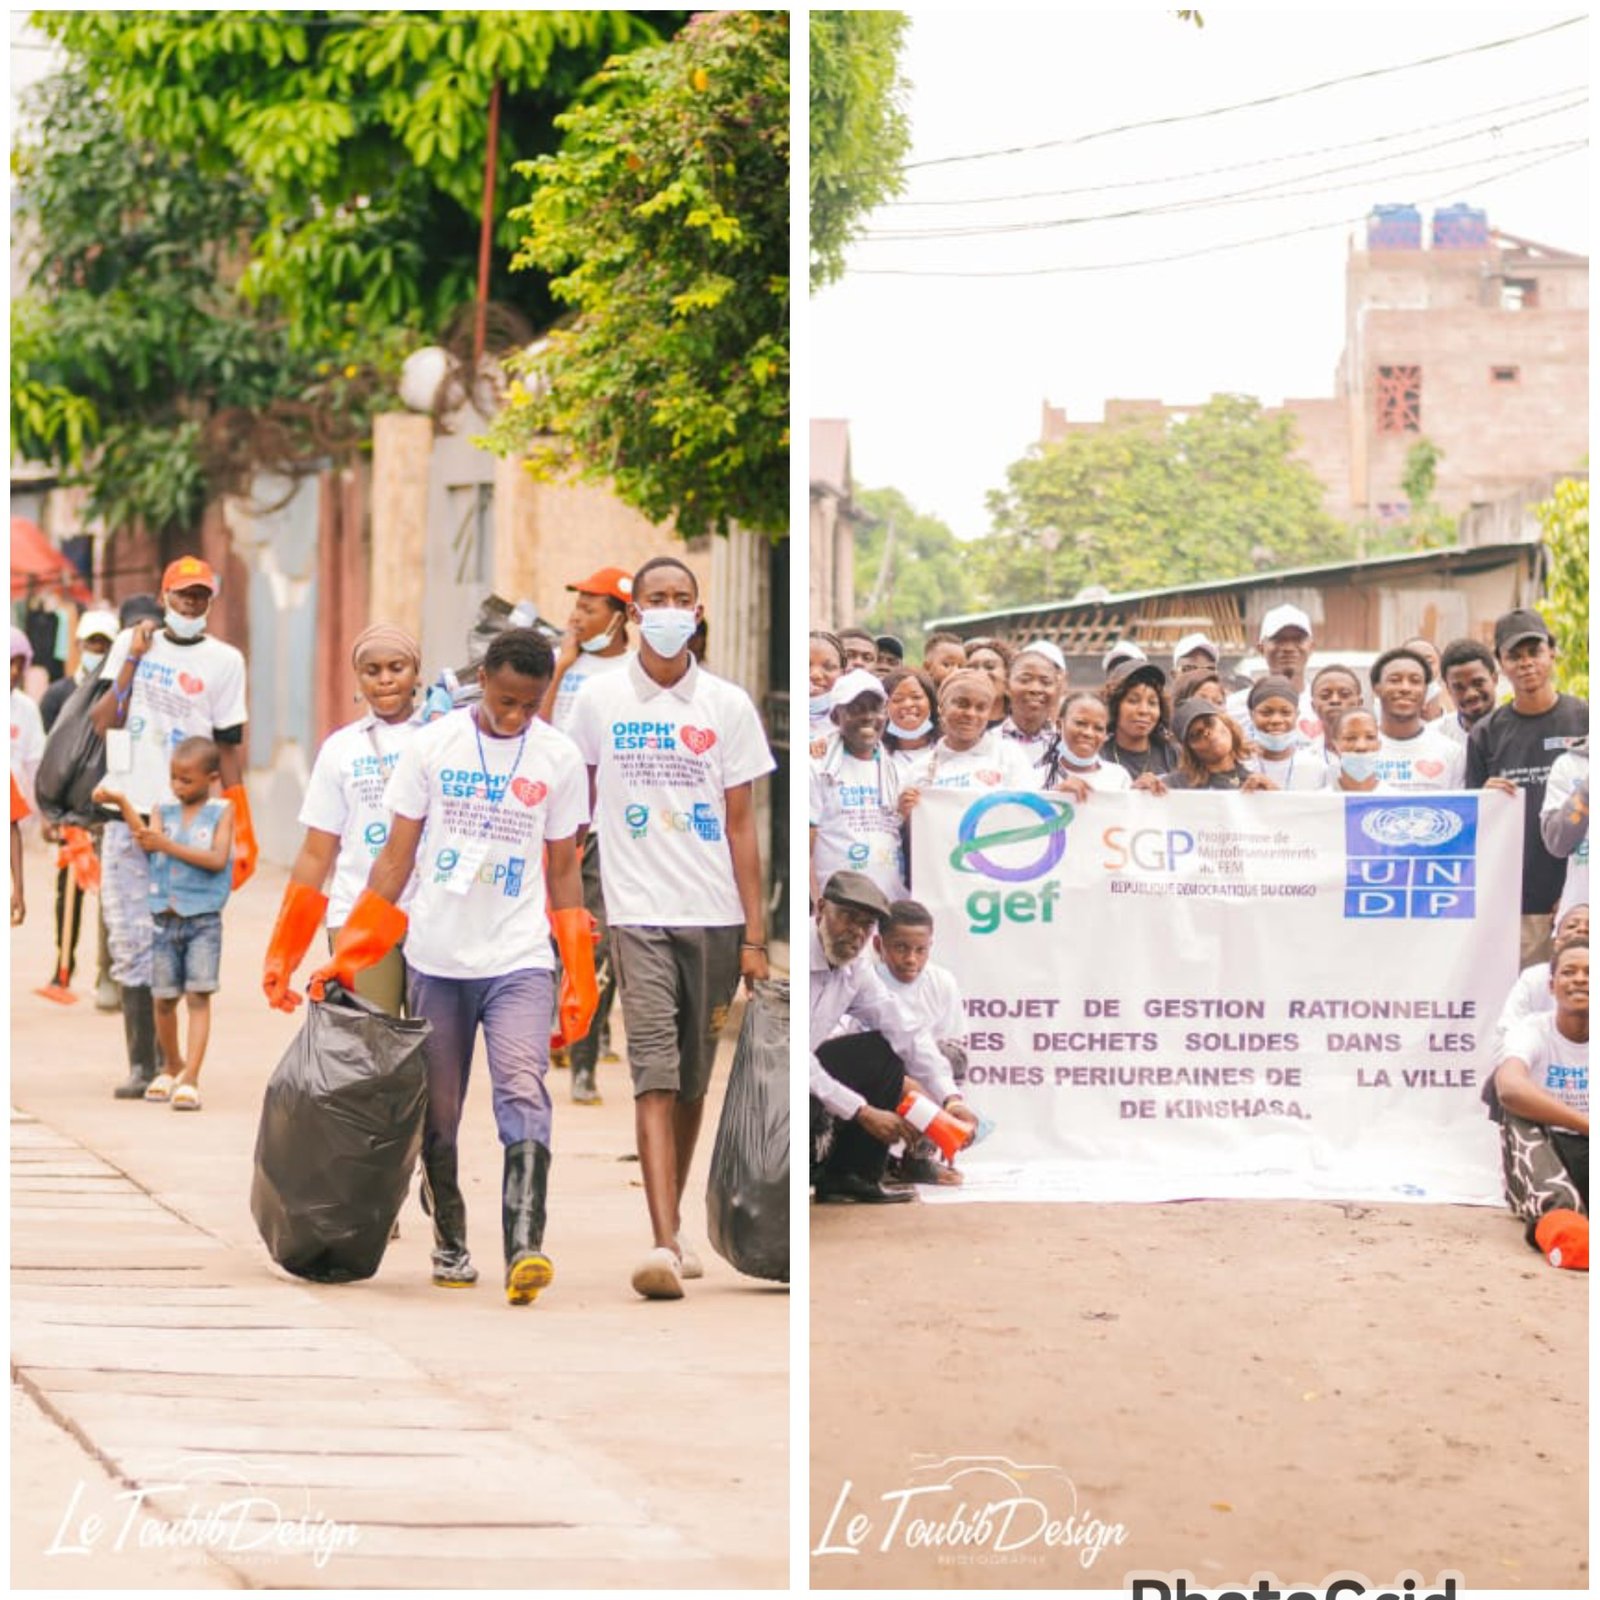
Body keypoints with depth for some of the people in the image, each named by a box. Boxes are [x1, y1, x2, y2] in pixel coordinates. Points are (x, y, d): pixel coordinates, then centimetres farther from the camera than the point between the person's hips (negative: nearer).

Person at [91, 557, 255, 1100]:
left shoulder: (223, 660, 6)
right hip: (127, 811, 2)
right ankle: (141, 1064, 3)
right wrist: (133, 659, -7)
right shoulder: (131, 642, 10)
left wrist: (238, 828, 2)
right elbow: (103, 721, 1)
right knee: (130, 942, -1)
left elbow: (228, 749, 6)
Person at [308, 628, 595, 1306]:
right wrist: (349, 955, -1)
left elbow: (563, 869, 10)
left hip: (520, 960, -1)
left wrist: (579, 979, 8)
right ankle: (449, 1244, 21)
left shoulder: (559, 759, 3)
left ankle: (525, 1249, -27)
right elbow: (397, 855, 4)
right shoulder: (430, 747, 1)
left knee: (523, 1094, -18)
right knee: (438, 1115, 6)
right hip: (436, 960, 1)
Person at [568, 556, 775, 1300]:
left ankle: (673, 1223, 26)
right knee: (654, 1075, -13)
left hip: (714, 917, 2)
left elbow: (741, 826, 4)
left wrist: (754, 935, -1)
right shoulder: (601, 700, 3)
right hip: (639, 913, -2)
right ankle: (664, 1245, -22)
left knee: (693, 1081, 10)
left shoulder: (728, 706, 3)